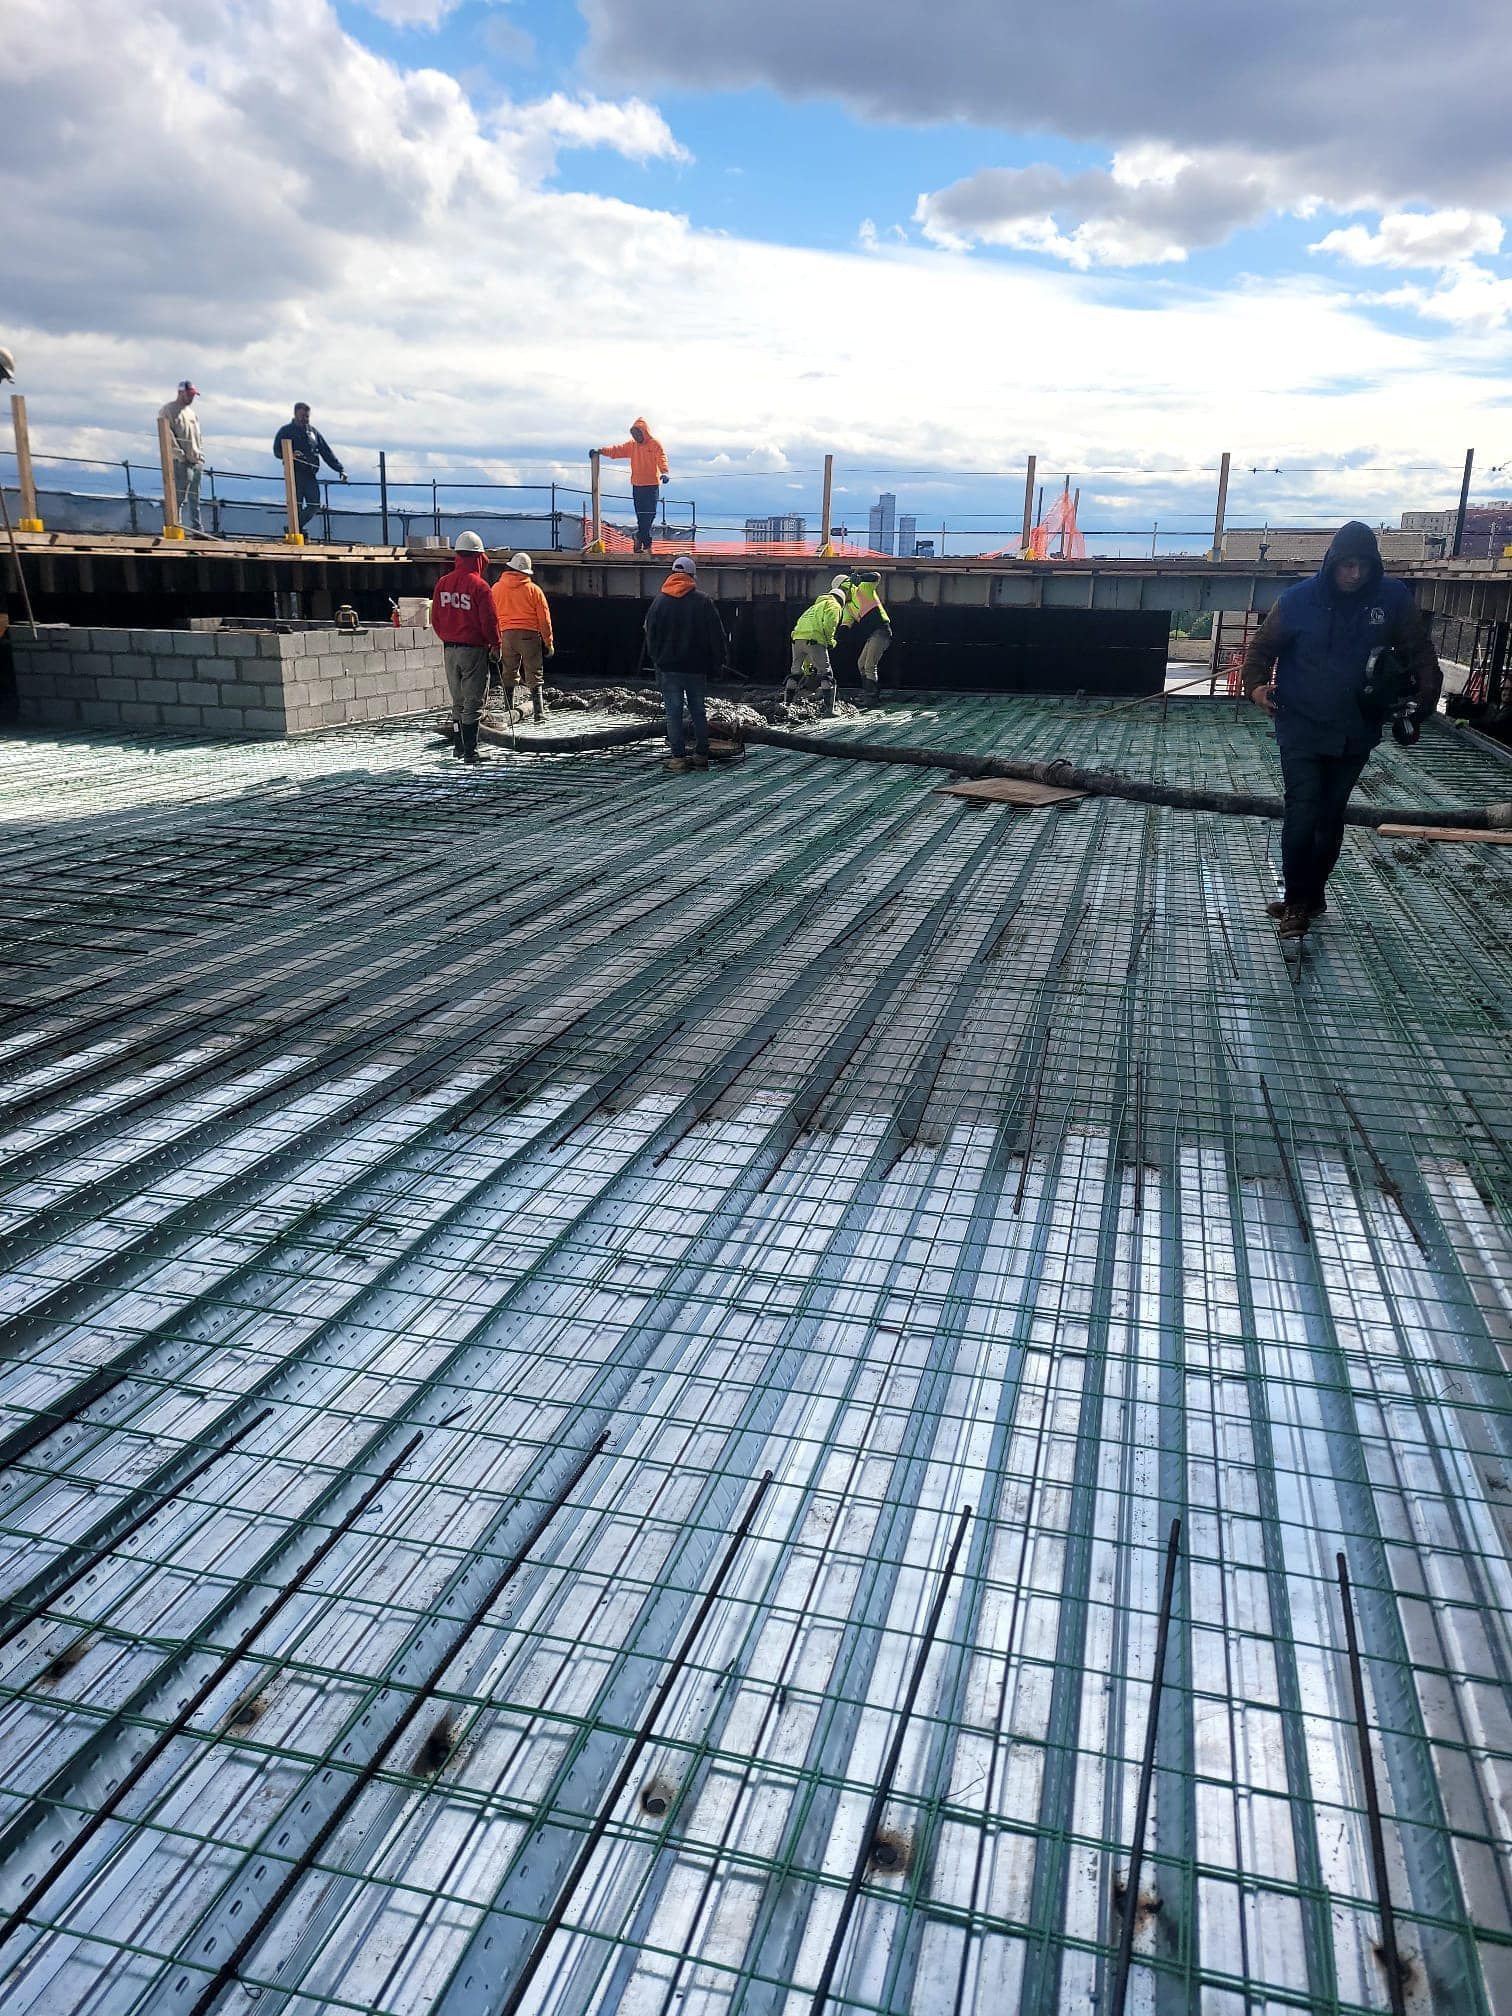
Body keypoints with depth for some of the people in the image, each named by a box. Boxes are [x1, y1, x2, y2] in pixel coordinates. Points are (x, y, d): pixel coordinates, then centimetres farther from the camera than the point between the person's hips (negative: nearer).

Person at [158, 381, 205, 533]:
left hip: (197, 462, 7)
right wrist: (180, 455, -16)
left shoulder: (192, 413, 22)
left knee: (195, 498, 9)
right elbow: (169, 437, -10)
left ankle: (198, 529, 11)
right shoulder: (167, 411, -2)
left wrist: (201, 455, 13)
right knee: (180, 496, -11)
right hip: (181, 462, -7)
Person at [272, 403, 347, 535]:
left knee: (314, 505, -5)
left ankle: (297, 527, 13)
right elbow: (277, 451, 1)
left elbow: (327, 452, 17)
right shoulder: (286, 431, 8)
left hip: (310, 474, 4)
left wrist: (339, 469, 7)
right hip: (294, 473, -4)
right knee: (296, 506, -10)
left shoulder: (313, 431, 20)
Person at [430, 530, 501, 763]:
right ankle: (470, 752, -3)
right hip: (474, 649, -6)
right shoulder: (479, 586, -14)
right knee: (472, 703, -2)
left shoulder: (442, 583, 4)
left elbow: (435, 619, 10)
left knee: (458, 702, 16)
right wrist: (495, 645, 1)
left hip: (449, 649, 6)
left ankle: (460, 746, 23)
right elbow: (489, 621, -13)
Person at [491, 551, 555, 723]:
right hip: (530, 635, -2)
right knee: (533, 675, 2)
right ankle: (538, 712, -3)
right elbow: (544, 619, 0)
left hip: (506, 635, 2)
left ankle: (509, 711, 11)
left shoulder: (496, 588, 6)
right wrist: (548, 643, 7)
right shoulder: (533, 590, -1)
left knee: (509, 675, 11)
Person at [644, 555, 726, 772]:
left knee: (673, 713, 1)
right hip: (696, 668, 0)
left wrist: (657, 661, 16)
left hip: (668, 667, 0)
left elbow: (650, 636, 6)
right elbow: (716, 637, -1)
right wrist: (715, 667, 6)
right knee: (699, 712, 8)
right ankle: (701, 756, 10)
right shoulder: (703, 601, -2)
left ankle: (679, 757, -1)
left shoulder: (659, 601, 1)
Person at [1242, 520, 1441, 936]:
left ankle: (1312, 894, 25)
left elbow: (1419, 651, 4)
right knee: (1302, 813, -11)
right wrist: (1256, 683, -14)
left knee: (1331, 816, 11)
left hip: (1355, 732, 2)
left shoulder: (1393, 598, -4)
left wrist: (1427, 691, -12)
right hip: (1301, 729, -2)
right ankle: (1297, 901, 1)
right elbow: (1263, 646, 3)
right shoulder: (1299, 599, -8)